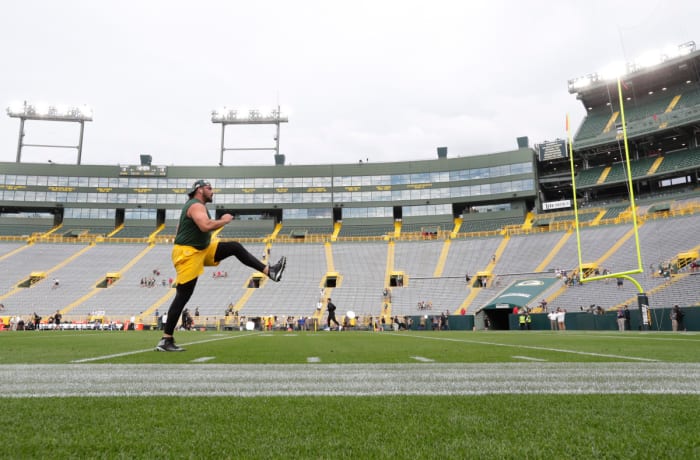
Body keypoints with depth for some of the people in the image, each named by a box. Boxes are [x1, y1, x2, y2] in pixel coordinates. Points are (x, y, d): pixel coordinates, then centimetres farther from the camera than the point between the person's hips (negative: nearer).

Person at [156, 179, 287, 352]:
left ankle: (269, 271, 3)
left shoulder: (195, 206, 15)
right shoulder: (196, 205, -16)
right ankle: (165, 340, 0)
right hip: (188, 254, -10)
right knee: (182, 297, -7)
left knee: (235, 247, 6)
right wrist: (224, 220, -18)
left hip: (203, 249, 10)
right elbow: (205, 226, -34)